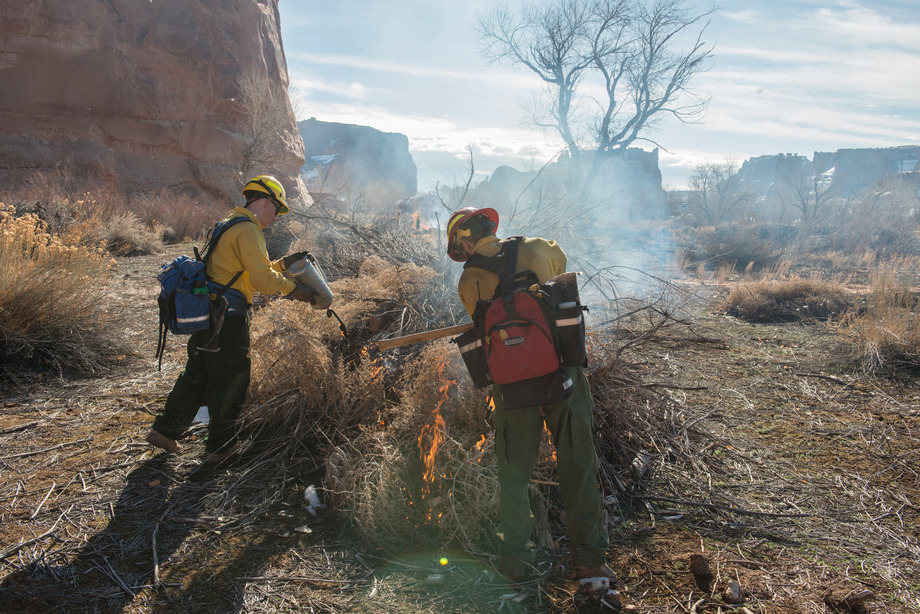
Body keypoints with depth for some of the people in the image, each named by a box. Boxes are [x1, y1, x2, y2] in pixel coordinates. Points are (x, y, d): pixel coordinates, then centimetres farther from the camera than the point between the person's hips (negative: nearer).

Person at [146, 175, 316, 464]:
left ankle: (165, 430, 26)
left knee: (198, 373, 20)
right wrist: (295, 290, -5)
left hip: (205, 312, 10)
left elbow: (252, 270, 25)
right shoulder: (247, 231, -12)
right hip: (227, 317, -10)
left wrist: (284, 263, 20)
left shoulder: (229, 226, 21)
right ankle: (220, 446, 15)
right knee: (230, 379, 3)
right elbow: (263, 280, -17)